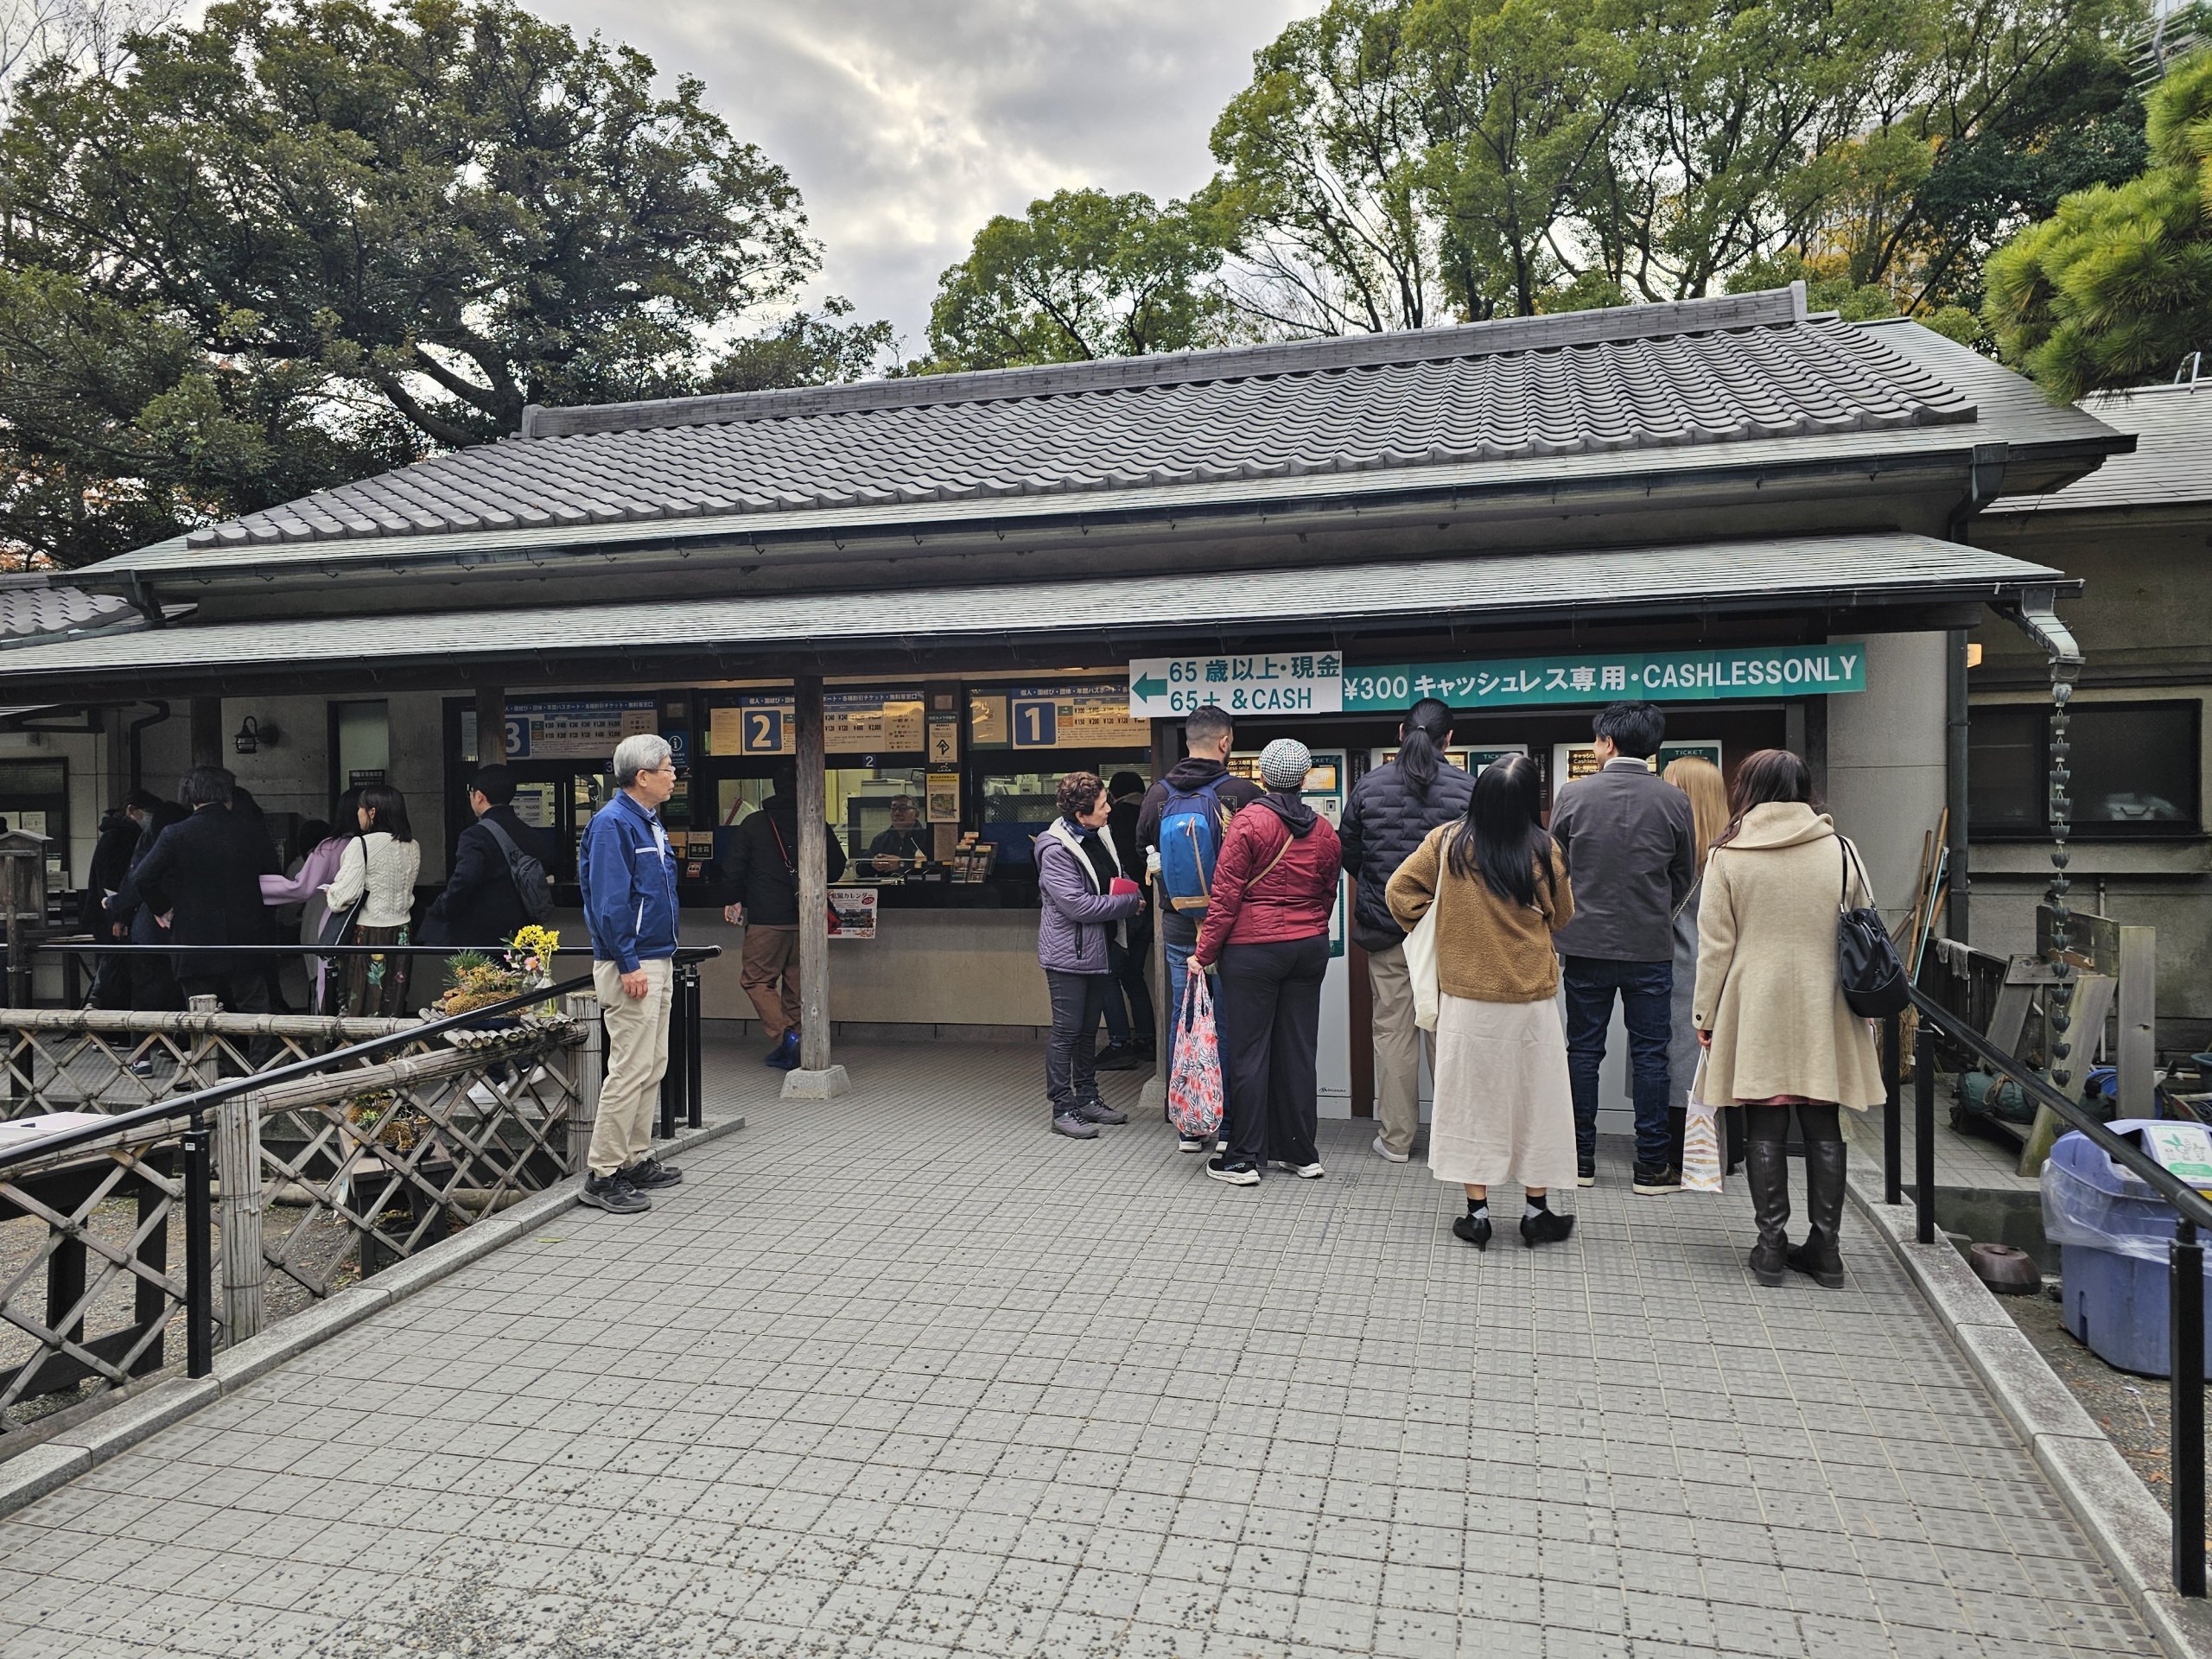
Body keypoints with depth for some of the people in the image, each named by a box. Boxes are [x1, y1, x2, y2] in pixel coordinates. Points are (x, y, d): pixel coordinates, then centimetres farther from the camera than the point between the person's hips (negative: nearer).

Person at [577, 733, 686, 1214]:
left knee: (651, 1067, 14)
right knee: (630, 1070, -8)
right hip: (631, 965, -10)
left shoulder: (649, 822, 16)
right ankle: (603, 1174, -1)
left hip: (657, 961, 10)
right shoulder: (612, 823, -14)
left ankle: (637, 1160, 23)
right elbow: (609, 900, -20)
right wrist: (629, 964, -22)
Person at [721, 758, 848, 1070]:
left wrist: (734, 900, 17)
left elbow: (734, 869, -1)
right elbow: (836, 867, 7)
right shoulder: (818, 825, 1)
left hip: (766, 919, -3)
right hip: (807, 918, 3)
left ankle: (785, 1035, -11)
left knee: (756, 979, 7)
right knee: (797, 984, 12)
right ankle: (785, 1053, 16)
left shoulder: (754, 824, -3)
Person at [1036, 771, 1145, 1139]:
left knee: (1088, 1029, 17)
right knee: (1067, 1031, -2)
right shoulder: (1056, 850, -18)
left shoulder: (1098, 838, 8)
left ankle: (1087, 1098, 27)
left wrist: (1131, 888, -1)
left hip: (1097, 952, 8)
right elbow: (1077, 904, -23)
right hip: (1068, 954, -8)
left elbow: (1116, 880, 23)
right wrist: (1129, 902, -15)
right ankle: (1063, 1109, 6)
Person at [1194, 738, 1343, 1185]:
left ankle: (1244, 1159, 6)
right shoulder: (1324, 830, 6)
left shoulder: (1249, 822, -10)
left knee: (1248, 1052, 1)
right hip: (1310, 948, 5)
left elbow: (1226, 895, -11)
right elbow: (1329, 894, 14)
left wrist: (1204, 952, -6)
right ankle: (1300, 1153, 18)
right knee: (1298, 1051, 11)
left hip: (1253, 948, -5)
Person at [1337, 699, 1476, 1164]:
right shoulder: (1467, 787, -7)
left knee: (1393, 1031, 8)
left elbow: (1347, 851, 5)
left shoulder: (1369, 786, -2)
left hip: (1384, 926, 1)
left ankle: (1396, 1138, 14)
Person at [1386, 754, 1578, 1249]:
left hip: (1465, 999, 1)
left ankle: (1477, 1213, 17)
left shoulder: (1446, 843, -8)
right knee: (1533, 1101, 13)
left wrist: (1432, 926, 9)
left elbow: (1399, 889, -1)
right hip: (1531, 999, -1)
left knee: (1472, 1100, 10)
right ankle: (1536, 1211, 23)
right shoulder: (1542, 850, -10)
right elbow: (1561, 917, 4)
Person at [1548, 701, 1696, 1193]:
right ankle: (1652, 1167, 12)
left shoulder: (1573, 794, -7)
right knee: (1649, 1055, 7)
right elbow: (1685, 876, 7)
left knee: (1583, 1050, 10)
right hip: (1651, 949, 0)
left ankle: (1581, 1159, 17)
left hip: (1585, 945, 0)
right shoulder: (1673, 801, -4)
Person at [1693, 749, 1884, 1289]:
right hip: (1824, 1012, 2)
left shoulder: (1728, 855, -4)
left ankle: (1771, 1245, 9)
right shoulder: (1841, 850, 2)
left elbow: (1715, 945, -3)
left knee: (1765, 1131, 5)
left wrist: (1707, 1016, 5)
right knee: (1824, 1129, 9)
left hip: (1755, 1014, -2)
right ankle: (1825, 1248, 15)